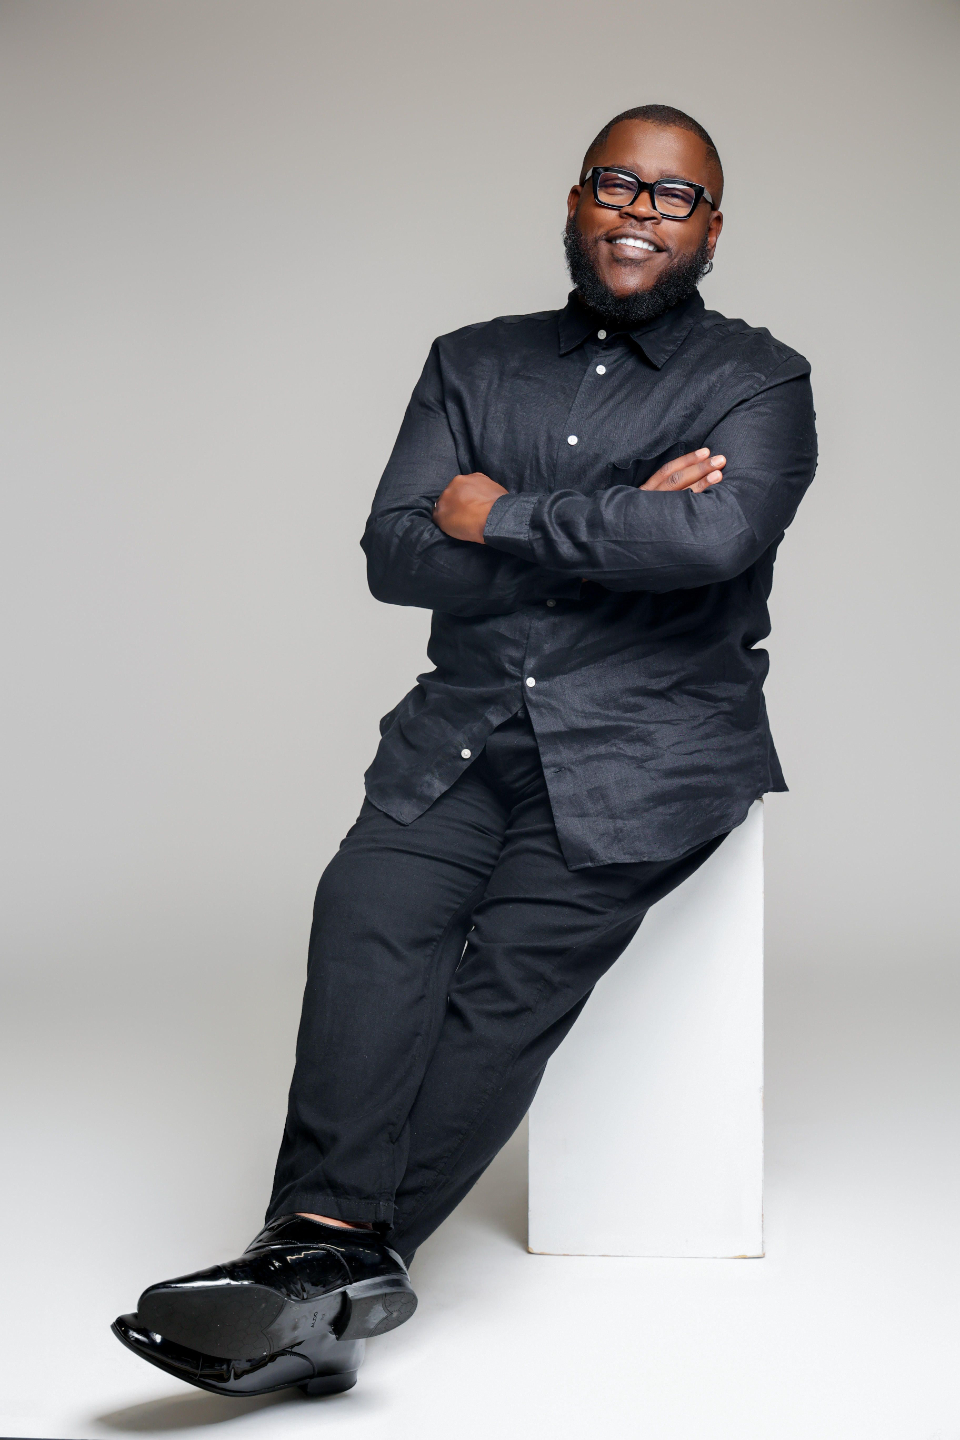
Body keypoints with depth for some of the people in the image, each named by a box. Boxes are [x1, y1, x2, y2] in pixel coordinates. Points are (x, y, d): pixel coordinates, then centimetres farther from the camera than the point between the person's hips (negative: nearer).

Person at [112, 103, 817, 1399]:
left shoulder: (759, 381, 7)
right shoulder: (473, 365, 17)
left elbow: (714, 535, -15)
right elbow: (395, 553, 3)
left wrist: (505, 517, -6)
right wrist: (612, 530, -7)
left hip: (650, 742, -2)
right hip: (470, 724, 3)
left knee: (511, 974, -23)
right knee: (370, 909, -25)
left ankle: (328, 1247, -24)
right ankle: (339, 1250, -31)